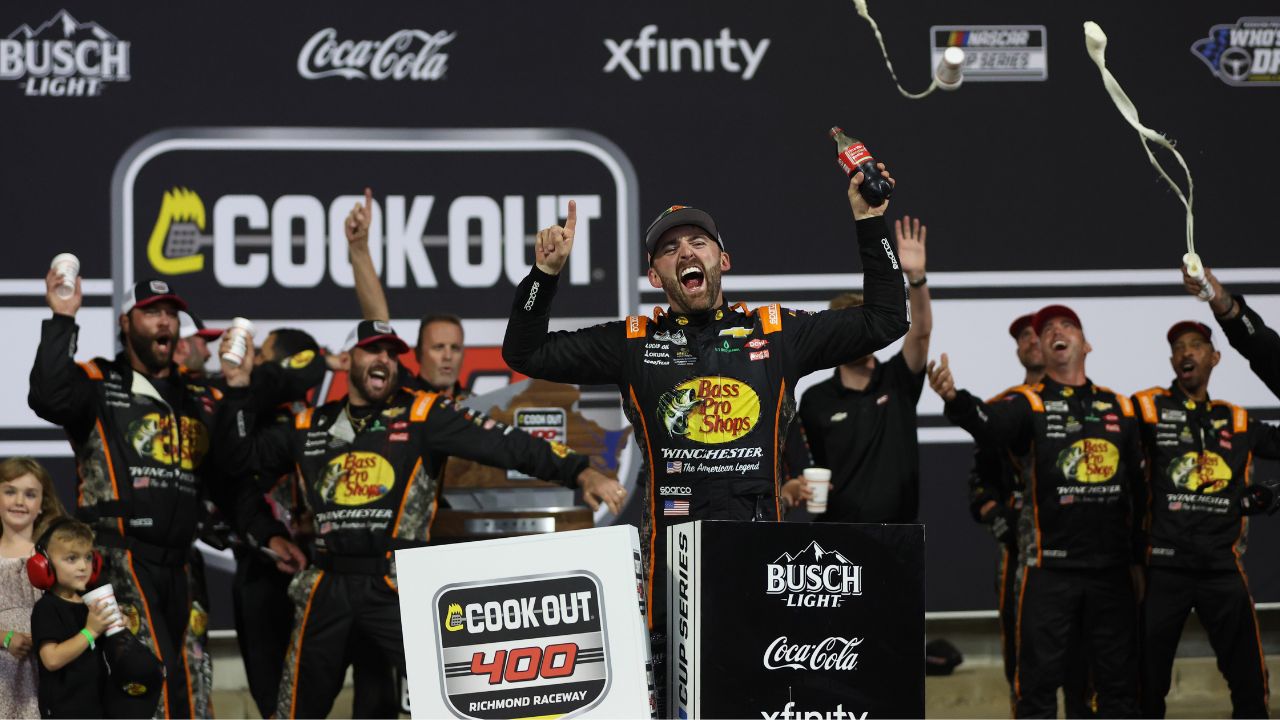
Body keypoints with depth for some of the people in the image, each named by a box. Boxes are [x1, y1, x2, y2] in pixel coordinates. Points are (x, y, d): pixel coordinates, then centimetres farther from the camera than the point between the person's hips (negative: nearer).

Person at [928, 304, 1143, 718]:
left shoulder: (1119, 408, 10)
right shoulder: (1028, 404, 0)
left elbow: (1140, 490, 13)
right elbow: (989, 424, -23)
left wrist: (1139, 560, 9)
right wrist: (954, 399, -45)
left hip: (1112, 570, 3)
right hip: (1050, 569, -3)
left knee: (1120, 682, 9)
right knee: (1038, 681, -1)